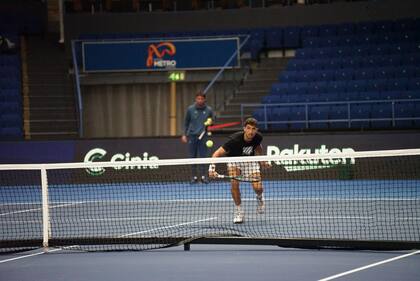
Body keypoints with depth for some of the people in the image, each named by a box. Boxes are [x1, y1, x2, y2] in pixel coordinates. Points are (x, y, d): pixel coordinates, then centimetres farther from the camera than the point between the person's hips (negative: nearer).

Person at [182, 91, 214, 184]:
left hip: (203, 136, 0)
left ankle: (203, 176, 2)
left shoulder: (208, 110, 3)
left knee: (203, 156, -4)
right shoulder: (190, 109, 3)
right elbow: (186, 123, 11)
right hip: (192, 135, 1)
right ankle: (194, 176, 8)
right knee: (193, 157, 2)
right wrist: (184, 134, 6)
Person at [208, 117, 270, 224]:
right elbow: (217, 153, -35)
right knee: (234, 183, -27)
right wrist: (212, 168, -48)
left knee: (258, 188, -16)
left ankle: (259, 198, 23)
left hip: (250, 160, 2)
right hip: (234, 159, -2)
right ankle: (238, 211, -6)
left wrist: (262, 161, 9)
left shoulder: (258, 137, -23)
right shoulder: (235, 140, -36)